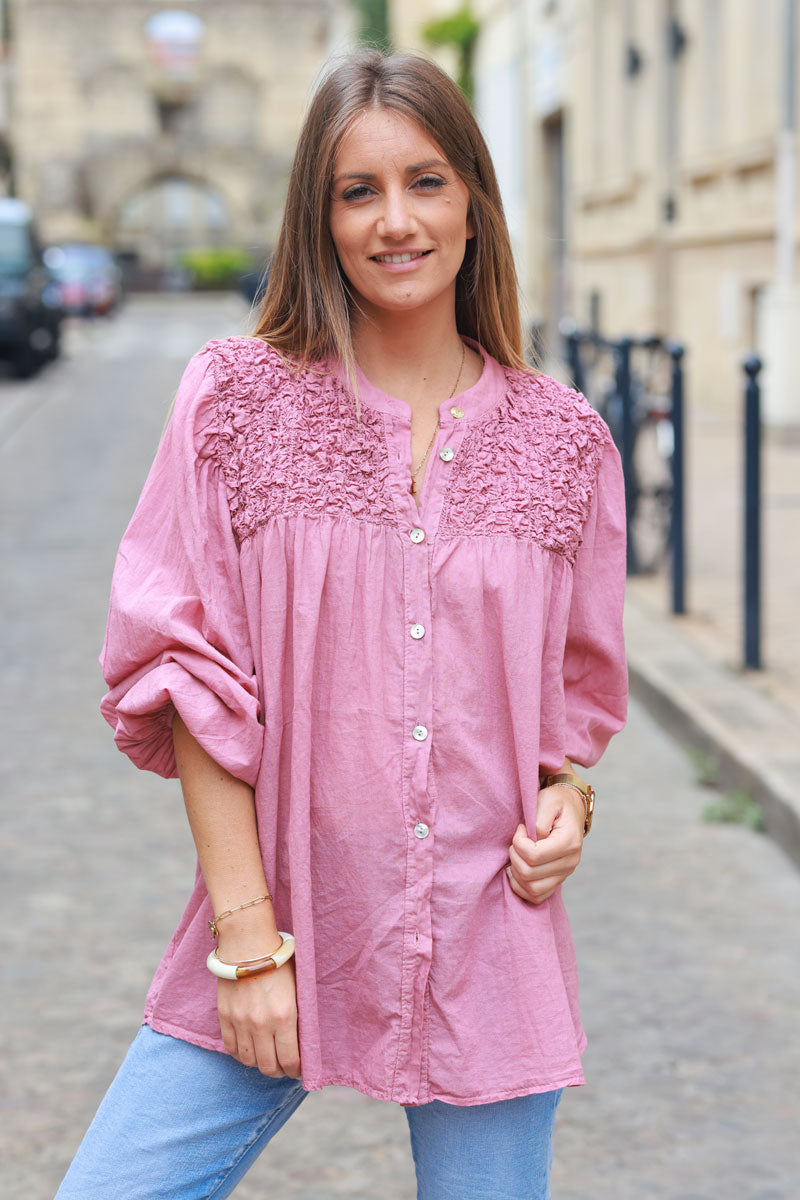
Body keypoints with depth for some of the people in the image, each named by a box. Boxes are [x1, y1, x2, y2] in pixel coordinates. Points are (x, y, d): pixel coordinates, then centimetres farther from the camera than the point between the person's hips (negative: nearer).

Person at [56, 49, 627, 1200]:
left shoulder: (563, 438, 4)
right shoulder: (238, 399, -3)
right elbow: (192, 674, -5)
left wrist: (566, 799, -4)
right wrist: (247, 938, -9)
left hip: (488, 953, 2)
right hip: (282, 926, -1)